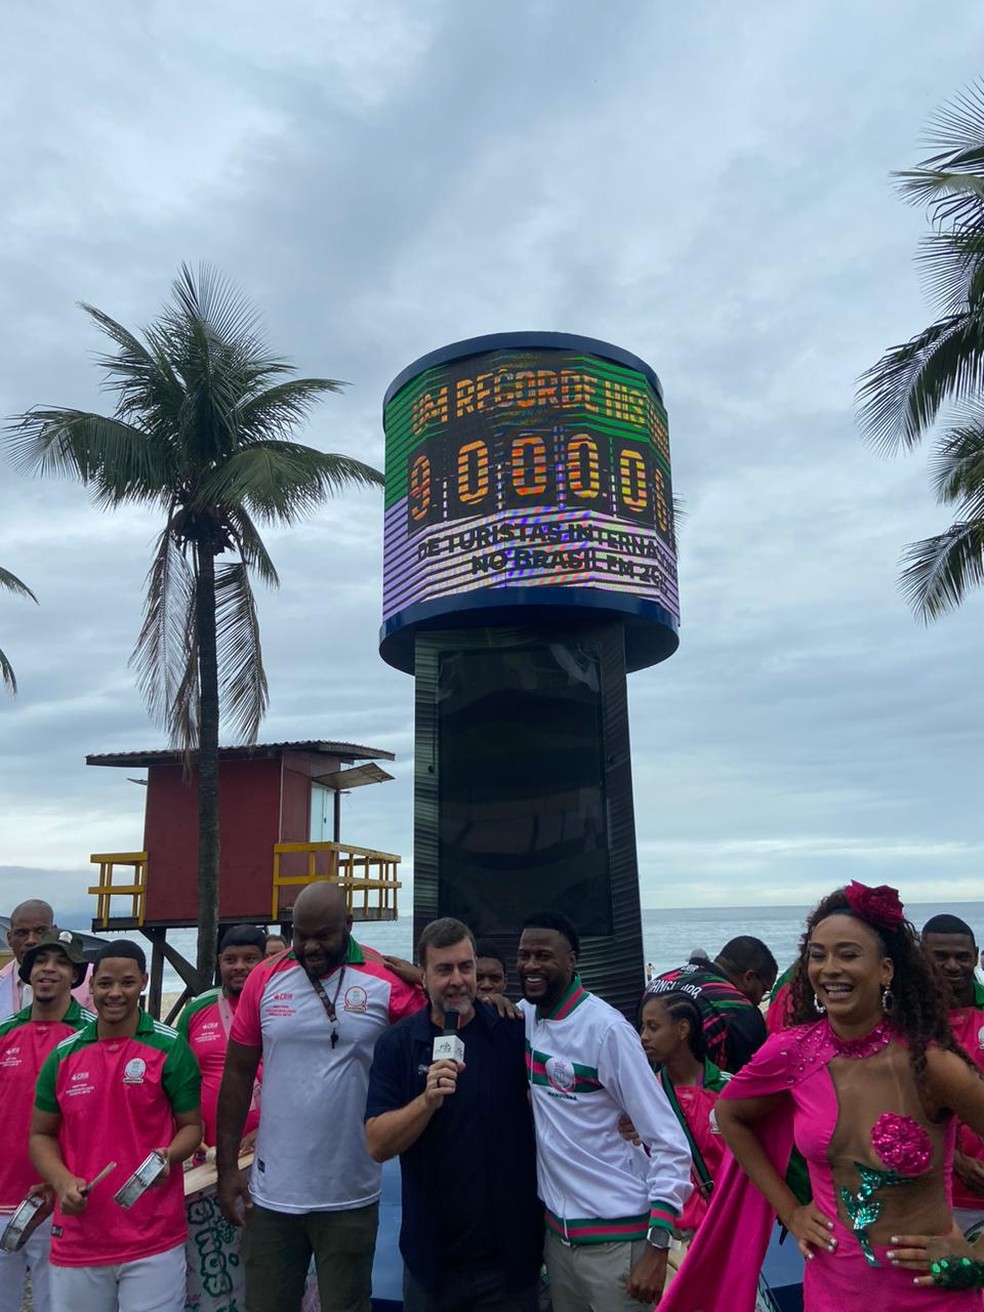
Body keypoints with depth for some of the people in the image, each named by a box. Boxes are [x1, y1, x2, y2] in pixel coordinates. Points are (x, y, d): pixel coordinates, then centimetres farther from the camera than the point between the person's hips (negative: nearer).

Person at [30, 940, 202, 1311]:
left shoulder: (171, 1049, -6)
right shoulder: (63, 1056, 3)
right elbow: (41, 1135, 10)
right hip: (75, 1242, 4)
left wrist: (168, 1156, -22)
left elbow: (192, 1125, -2)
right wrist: (62, 1181, -7)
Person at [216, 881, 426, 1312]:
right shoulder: (265, 979, -4)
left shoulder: (388, 982, -12)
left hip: (349, 1197, -2)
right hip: (271, 1193, 2)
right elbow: (238, 1074, 2)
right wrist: (227, 1167, 2)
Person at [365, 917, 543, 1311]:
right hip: (432, 1259, 1)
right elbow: (377, 1145, -11)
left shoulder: (514, 1032, -7)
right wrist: (428, 1101, -28)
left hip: (511, 1254, 0)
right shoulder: (397, 1044, -7)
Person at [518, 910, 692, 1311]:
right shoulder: (525, 1015, -1)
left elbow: (669, 1142, -17)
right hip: (556, 1228, 6)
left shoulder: (606, 1029, -19)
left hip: (616, 1235, -6)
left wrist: (657, 1246, -21)